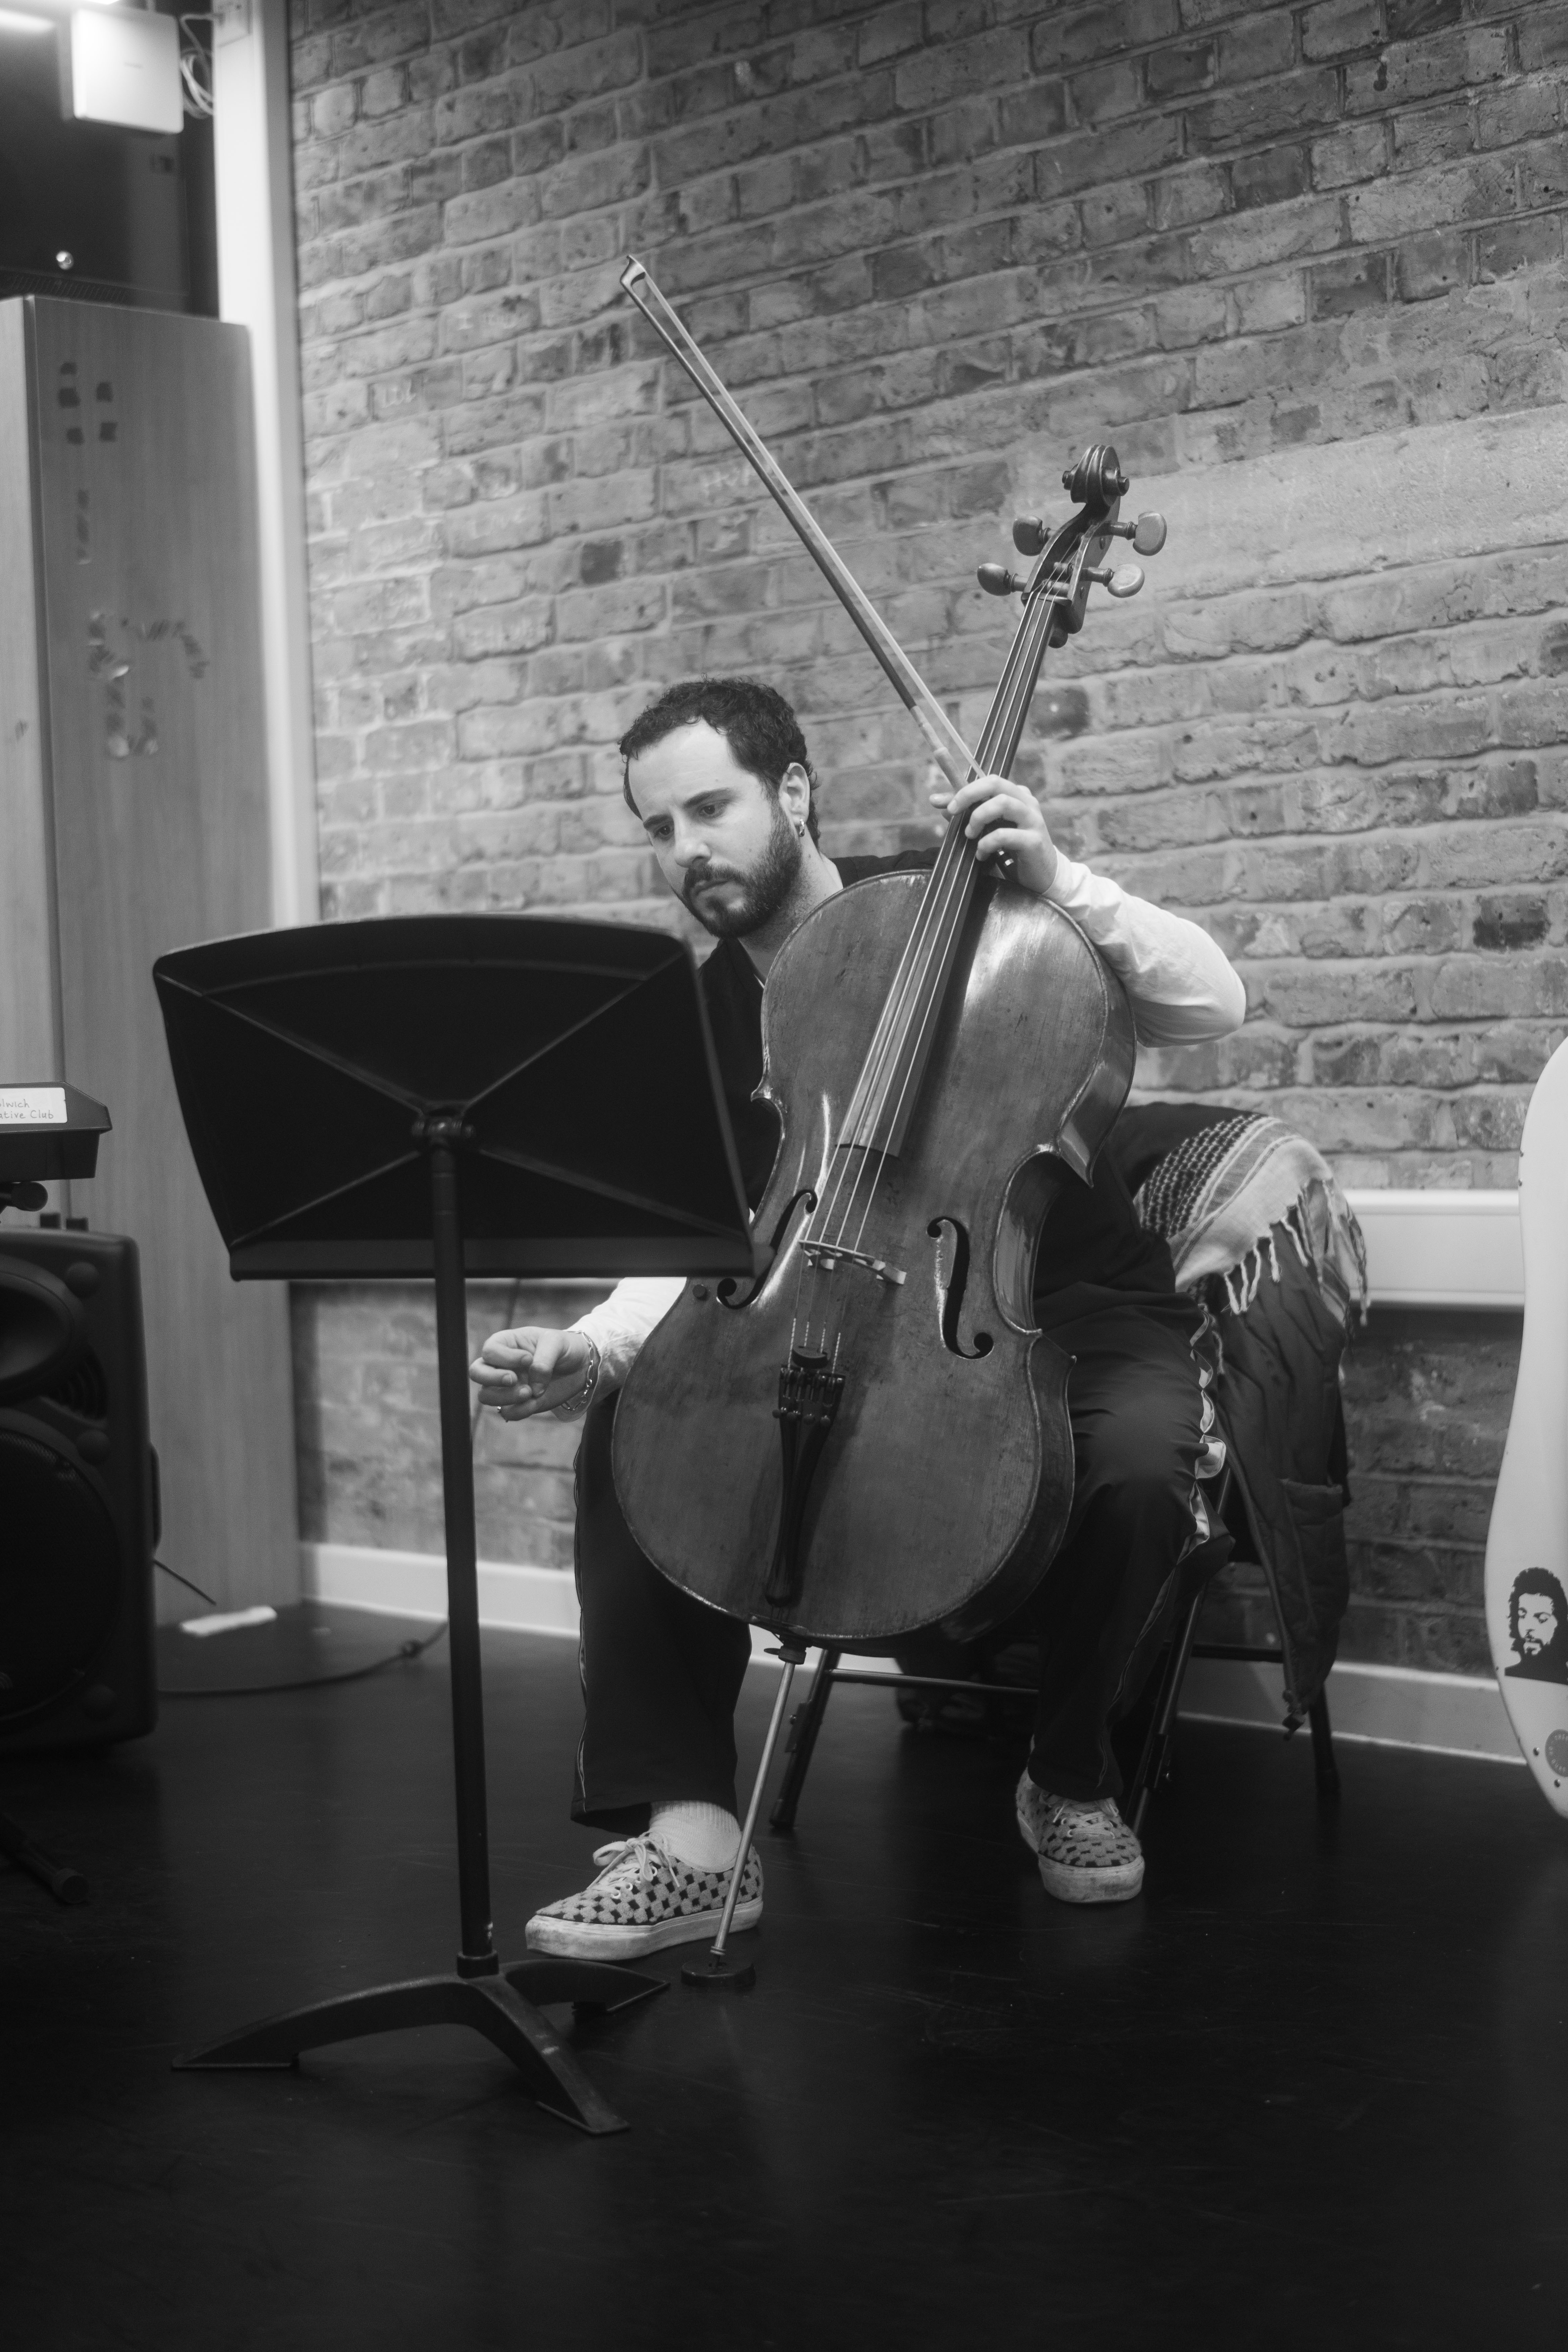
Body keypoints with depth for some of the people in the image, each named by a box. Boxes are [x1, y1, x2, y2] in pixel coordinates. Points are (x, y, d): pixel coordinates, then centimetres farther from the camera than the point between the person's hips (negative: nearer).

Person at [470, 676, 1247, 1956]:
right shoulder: (702, 1020, 3)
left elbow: (1214, 1003, -14)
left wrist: (1055, 877, -28)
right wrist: (587, 1351, -24)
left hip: (1071, 1313, -3)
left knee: (1135, 1466, -35)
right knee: (633, 1431, -20)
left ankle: (1073, 1777, -5)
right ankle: (687, 1833, -20)